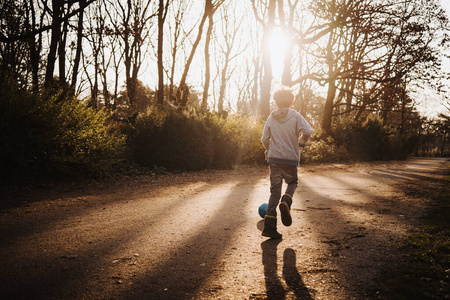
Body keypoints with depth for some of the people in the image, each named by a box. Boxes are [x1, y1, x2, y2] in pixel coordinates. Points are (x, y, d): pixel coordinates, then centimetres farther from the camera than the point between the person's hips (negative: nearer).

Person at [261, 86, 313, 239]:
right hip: (291, 158, -2)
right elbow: (307, 131, -15)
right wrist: (301, 142, 5)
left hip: (274, 158, 2)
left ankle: (269, 226, -3)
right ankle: (286, 202, -11)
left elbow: (264, 139, 5)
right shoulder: (295, 116, -1)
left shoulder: (271, 117, 6)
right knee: (292, 182, 23)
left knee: (275, 190, 5)